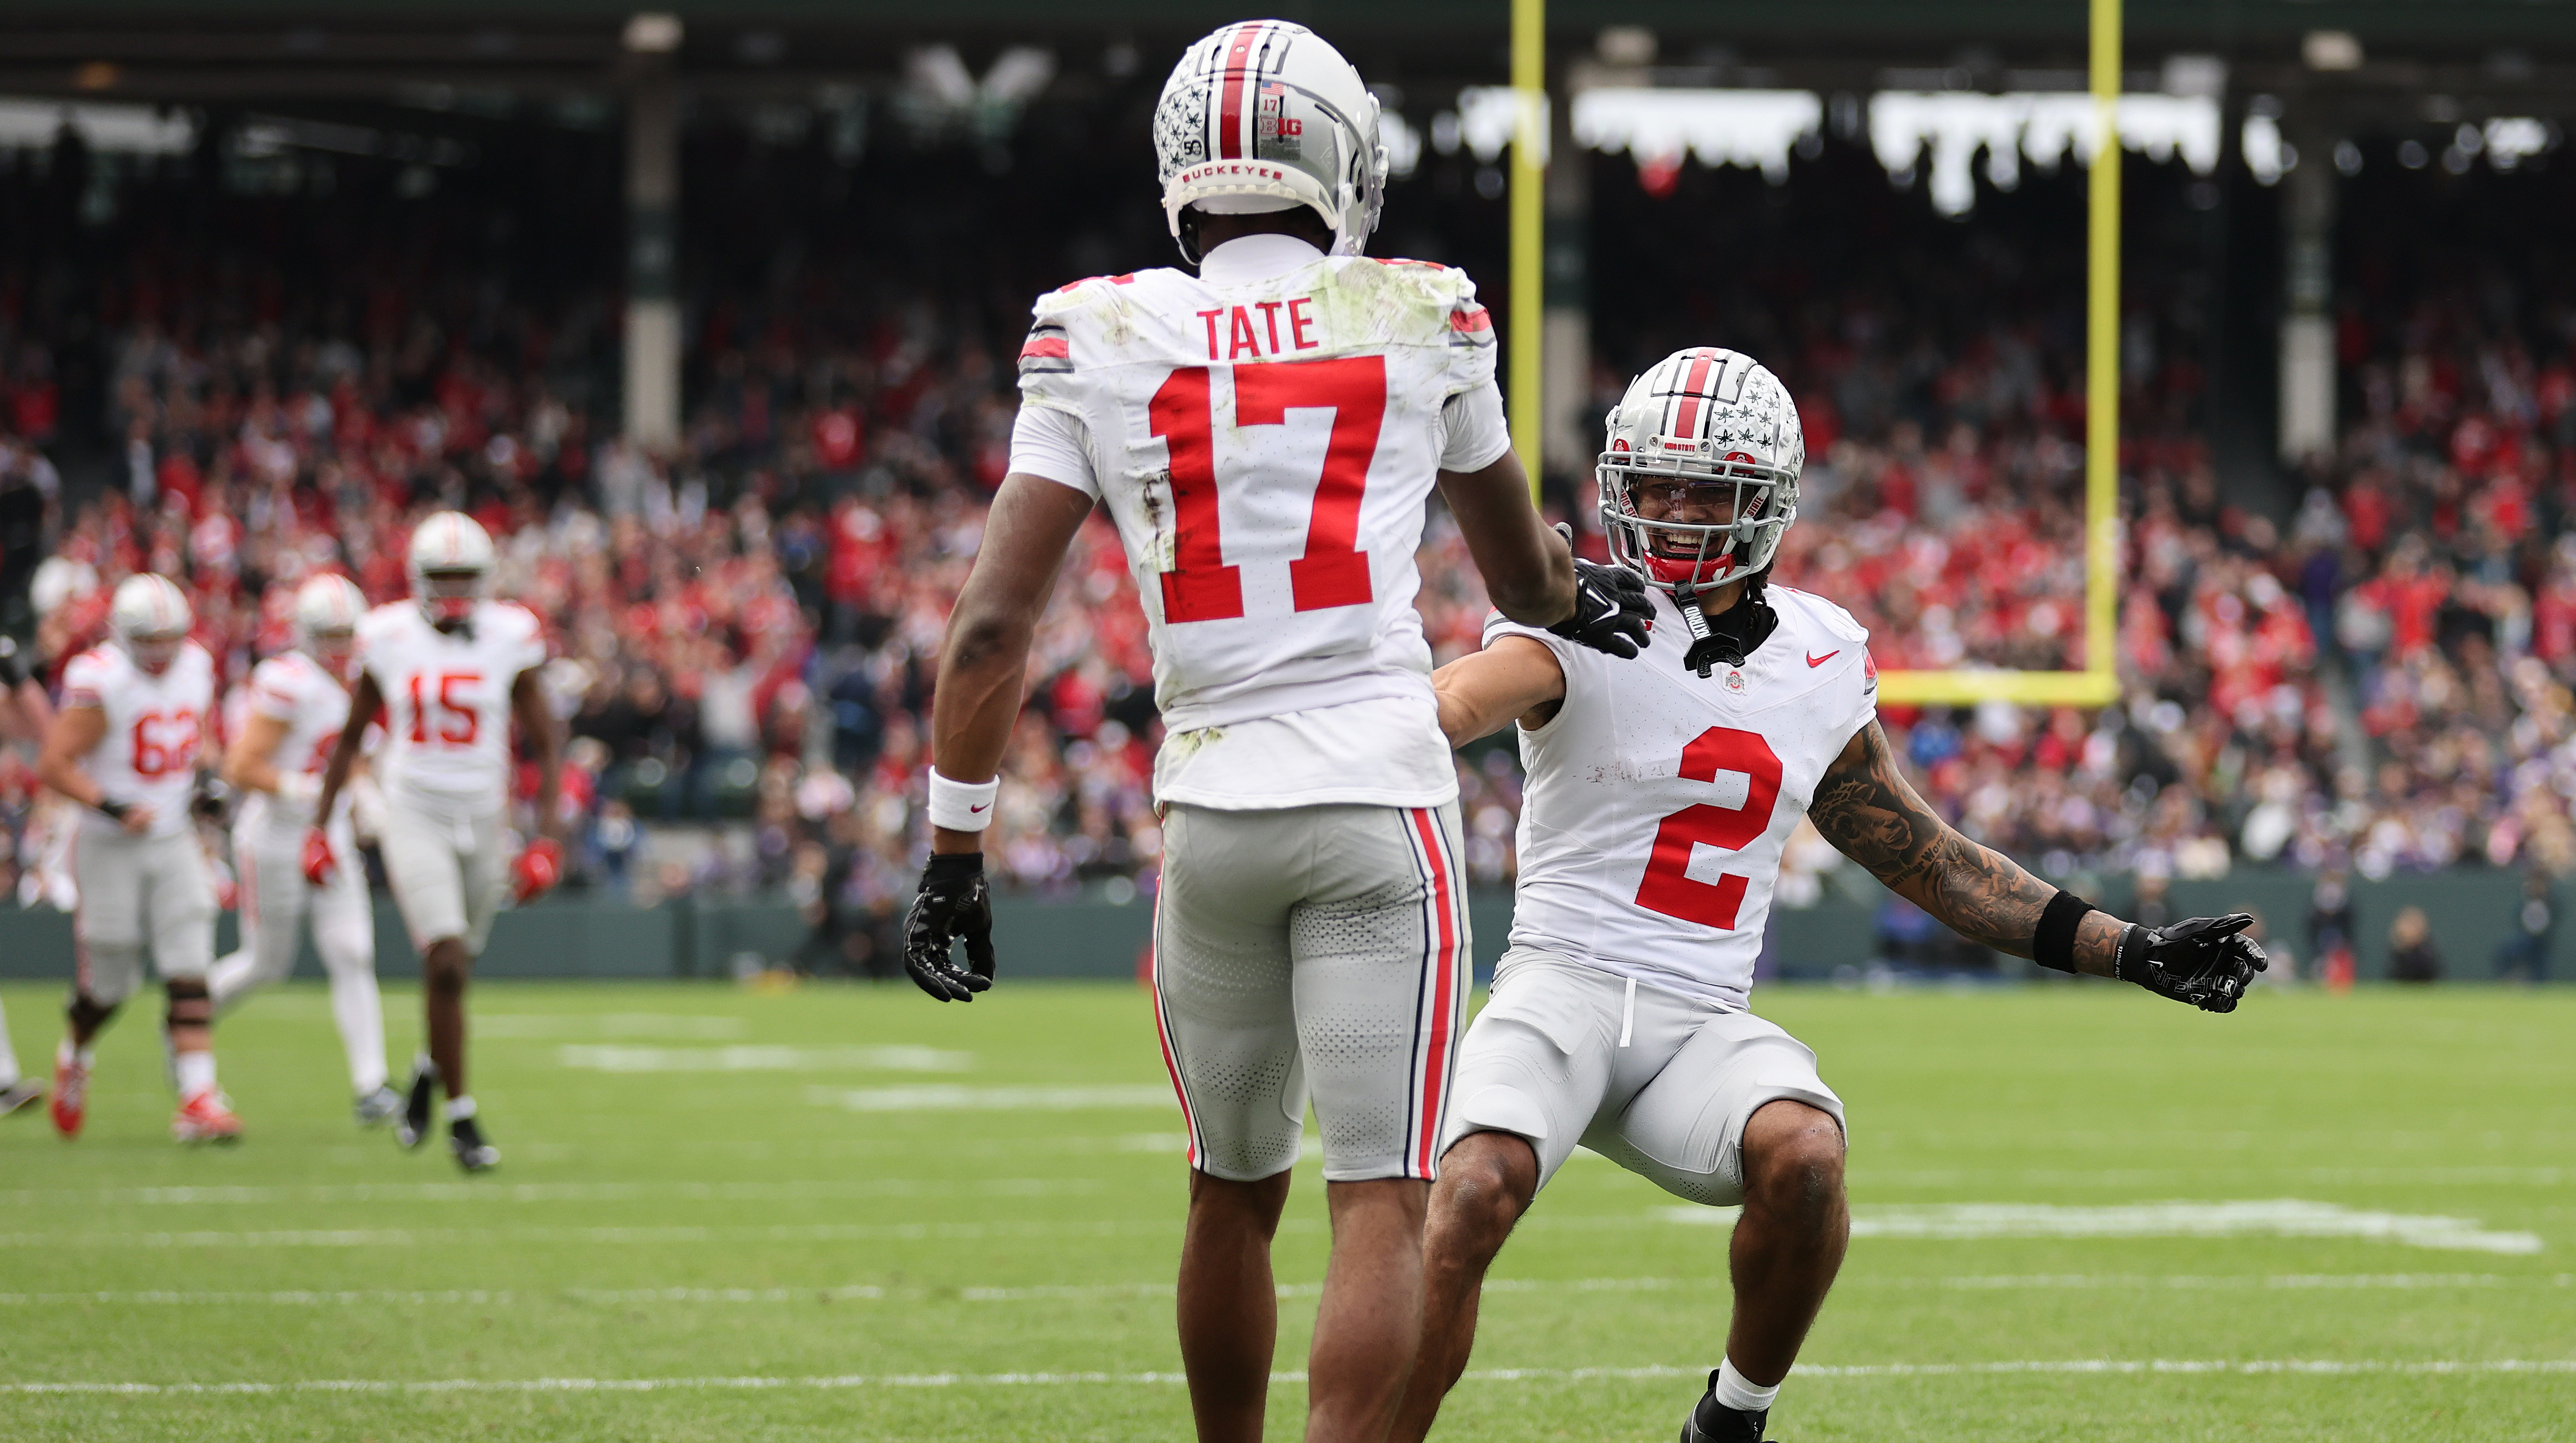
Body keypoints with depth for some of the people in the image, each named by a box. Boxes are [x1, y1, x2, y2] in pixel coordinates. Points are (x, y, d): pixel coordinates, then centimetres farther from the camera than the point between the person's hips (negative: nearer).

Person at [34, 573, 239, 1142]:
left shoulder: (196, 667, 2)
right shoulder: (102, 682, -19)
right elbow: (53, 764, -20)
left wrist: (203, 781, 4)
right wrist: (113, 808, -28)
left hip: (174, 840, 5)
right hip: (111, 846, -5)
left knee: (189, 975, -9)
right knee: (109, 983, 6)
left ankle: (198, 1097, -14)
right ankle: (74, 1057, 37)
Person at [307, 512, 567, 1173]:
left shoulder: (508, 639, -4)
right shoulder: (390, 638, -3)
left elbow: (546, 746, 1)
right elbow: (351, 737, 9)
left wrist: (547, 839, -8)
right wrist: (321, 826, 7)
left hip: (482, 818, 2)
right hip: (414, 816, -2)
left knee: (455, 969, 12)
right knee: (447, 964, -15)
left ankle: (431, 1070, 43)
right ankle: (461, 1119, -6)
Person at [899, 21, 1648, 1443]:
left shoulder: (1097, 347, 3)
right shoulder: (1421, 324, 3)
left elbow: (992, 627, -2)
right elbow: (1522, 578, 19)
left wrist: (953, 855, 5)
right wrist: (1585, 601, 42)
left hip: (1208, 811, 3)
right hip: (1378, 801, -2)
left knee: (1233, 1193, 19)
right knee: (1380, 1206, -5)